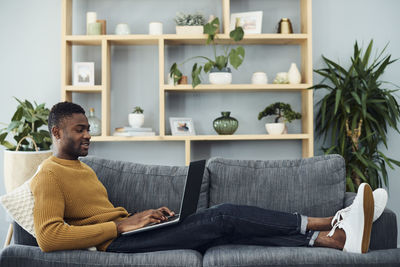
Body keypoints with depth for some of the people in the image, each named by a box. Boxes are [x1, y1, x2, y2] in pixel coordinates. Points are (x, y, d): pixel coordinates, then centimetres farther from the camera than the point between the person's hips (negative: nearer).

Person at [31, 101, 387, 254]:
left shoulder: (82, 167, 23)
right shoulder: (50, 175, -7)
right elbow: (48, 236, -21)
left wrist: (140, 215, 5)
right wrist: (120, 224, -19)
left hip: (127, 230, 9)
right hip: (115, 244, -9)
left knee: (223, 220, -8)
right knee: (222, 218, -18)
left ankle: (332, 236, -14)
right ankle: (334, 231, -14)